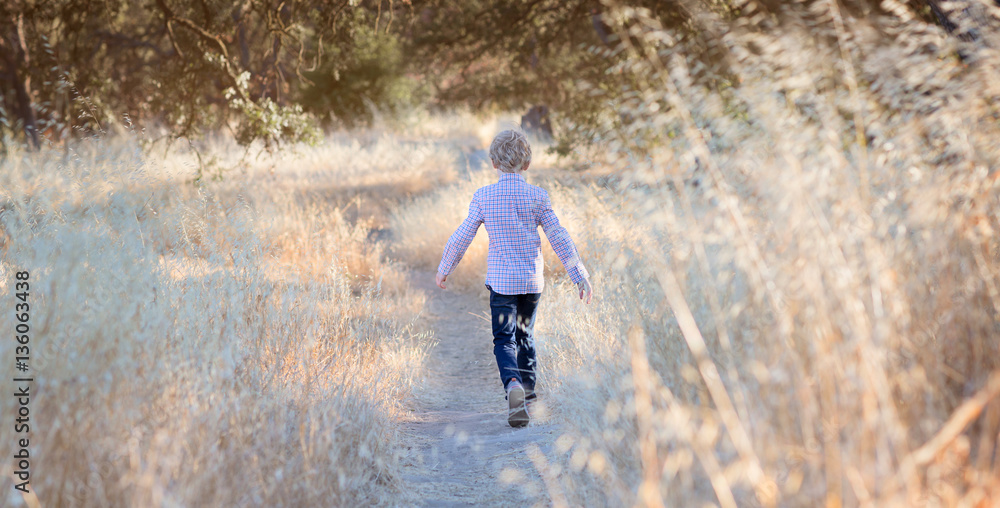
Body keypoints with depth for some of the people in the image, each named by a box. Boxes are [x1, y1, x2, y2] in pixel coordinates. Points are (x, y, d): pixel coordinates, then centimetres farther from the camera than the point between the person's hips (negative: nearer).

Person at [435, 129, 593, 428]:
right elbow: (559, 238, -4)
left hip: (501, 279, -2)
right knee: (525, 336, 20)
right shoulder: (537, 196, -4)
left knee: (504, 339, -1)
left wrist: (443, 270, 14)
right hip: (532, 279, 2)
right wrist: (580, 276, 1)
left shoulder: (483, 197, -6)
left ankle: (513, 384, -29)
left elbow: (461, 238, -1)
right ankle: (527, 394, 29)